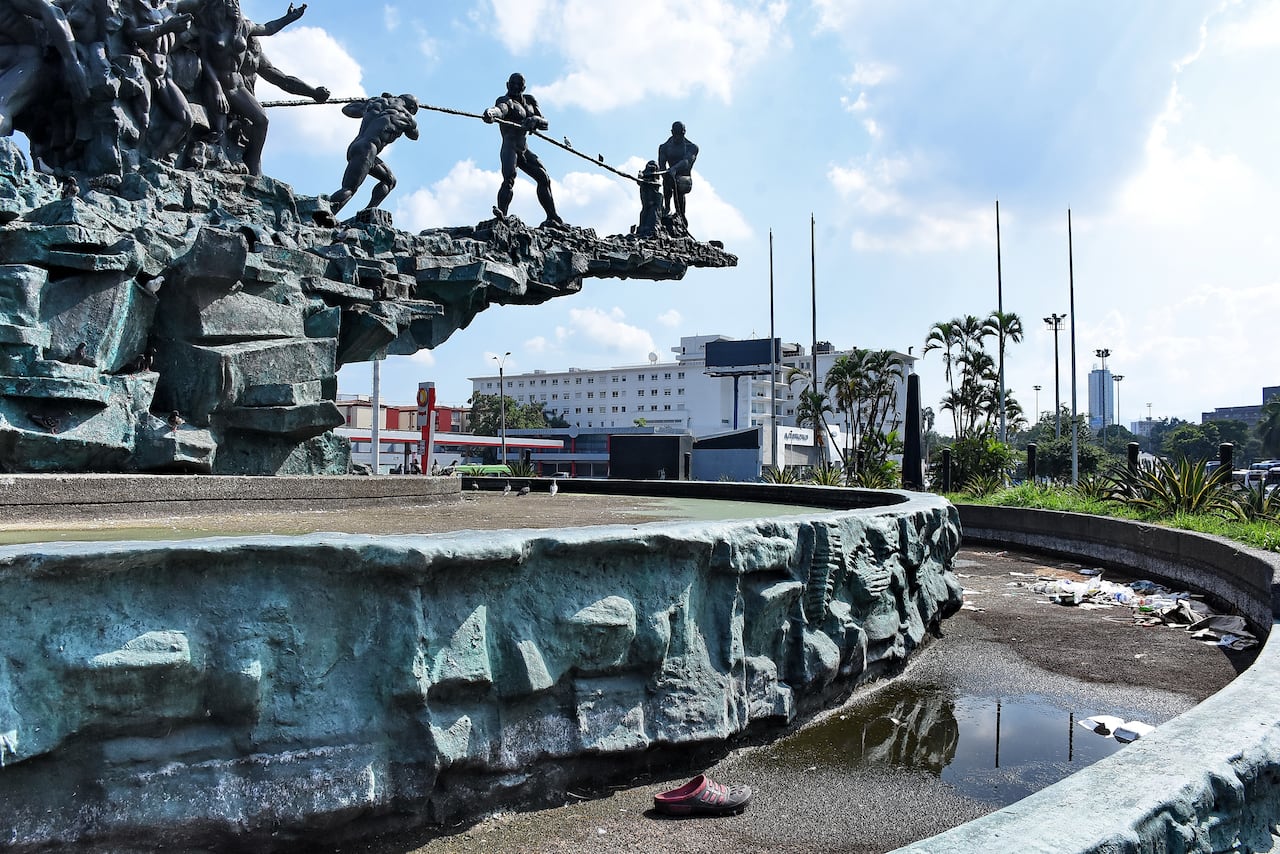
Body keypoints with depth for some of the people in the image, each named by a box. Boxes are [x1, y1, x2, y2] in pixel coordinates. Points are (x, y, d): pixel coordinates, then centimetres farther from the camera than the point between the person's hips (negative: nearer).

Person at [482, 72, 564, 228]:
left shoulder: (529, 101, 16)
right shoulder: (505, 101, -3)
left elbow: (545, 124, 8)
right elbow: (500, 109, -29)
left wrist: (535, 120, -16)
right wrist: (491, 113, -54)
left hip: (524, 150, 8)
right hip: (510, 147, -7)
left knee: (544, 178, 10)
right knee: (509, 178, -29)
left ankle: (553, 218, 19)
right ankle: (501, 213, -44)